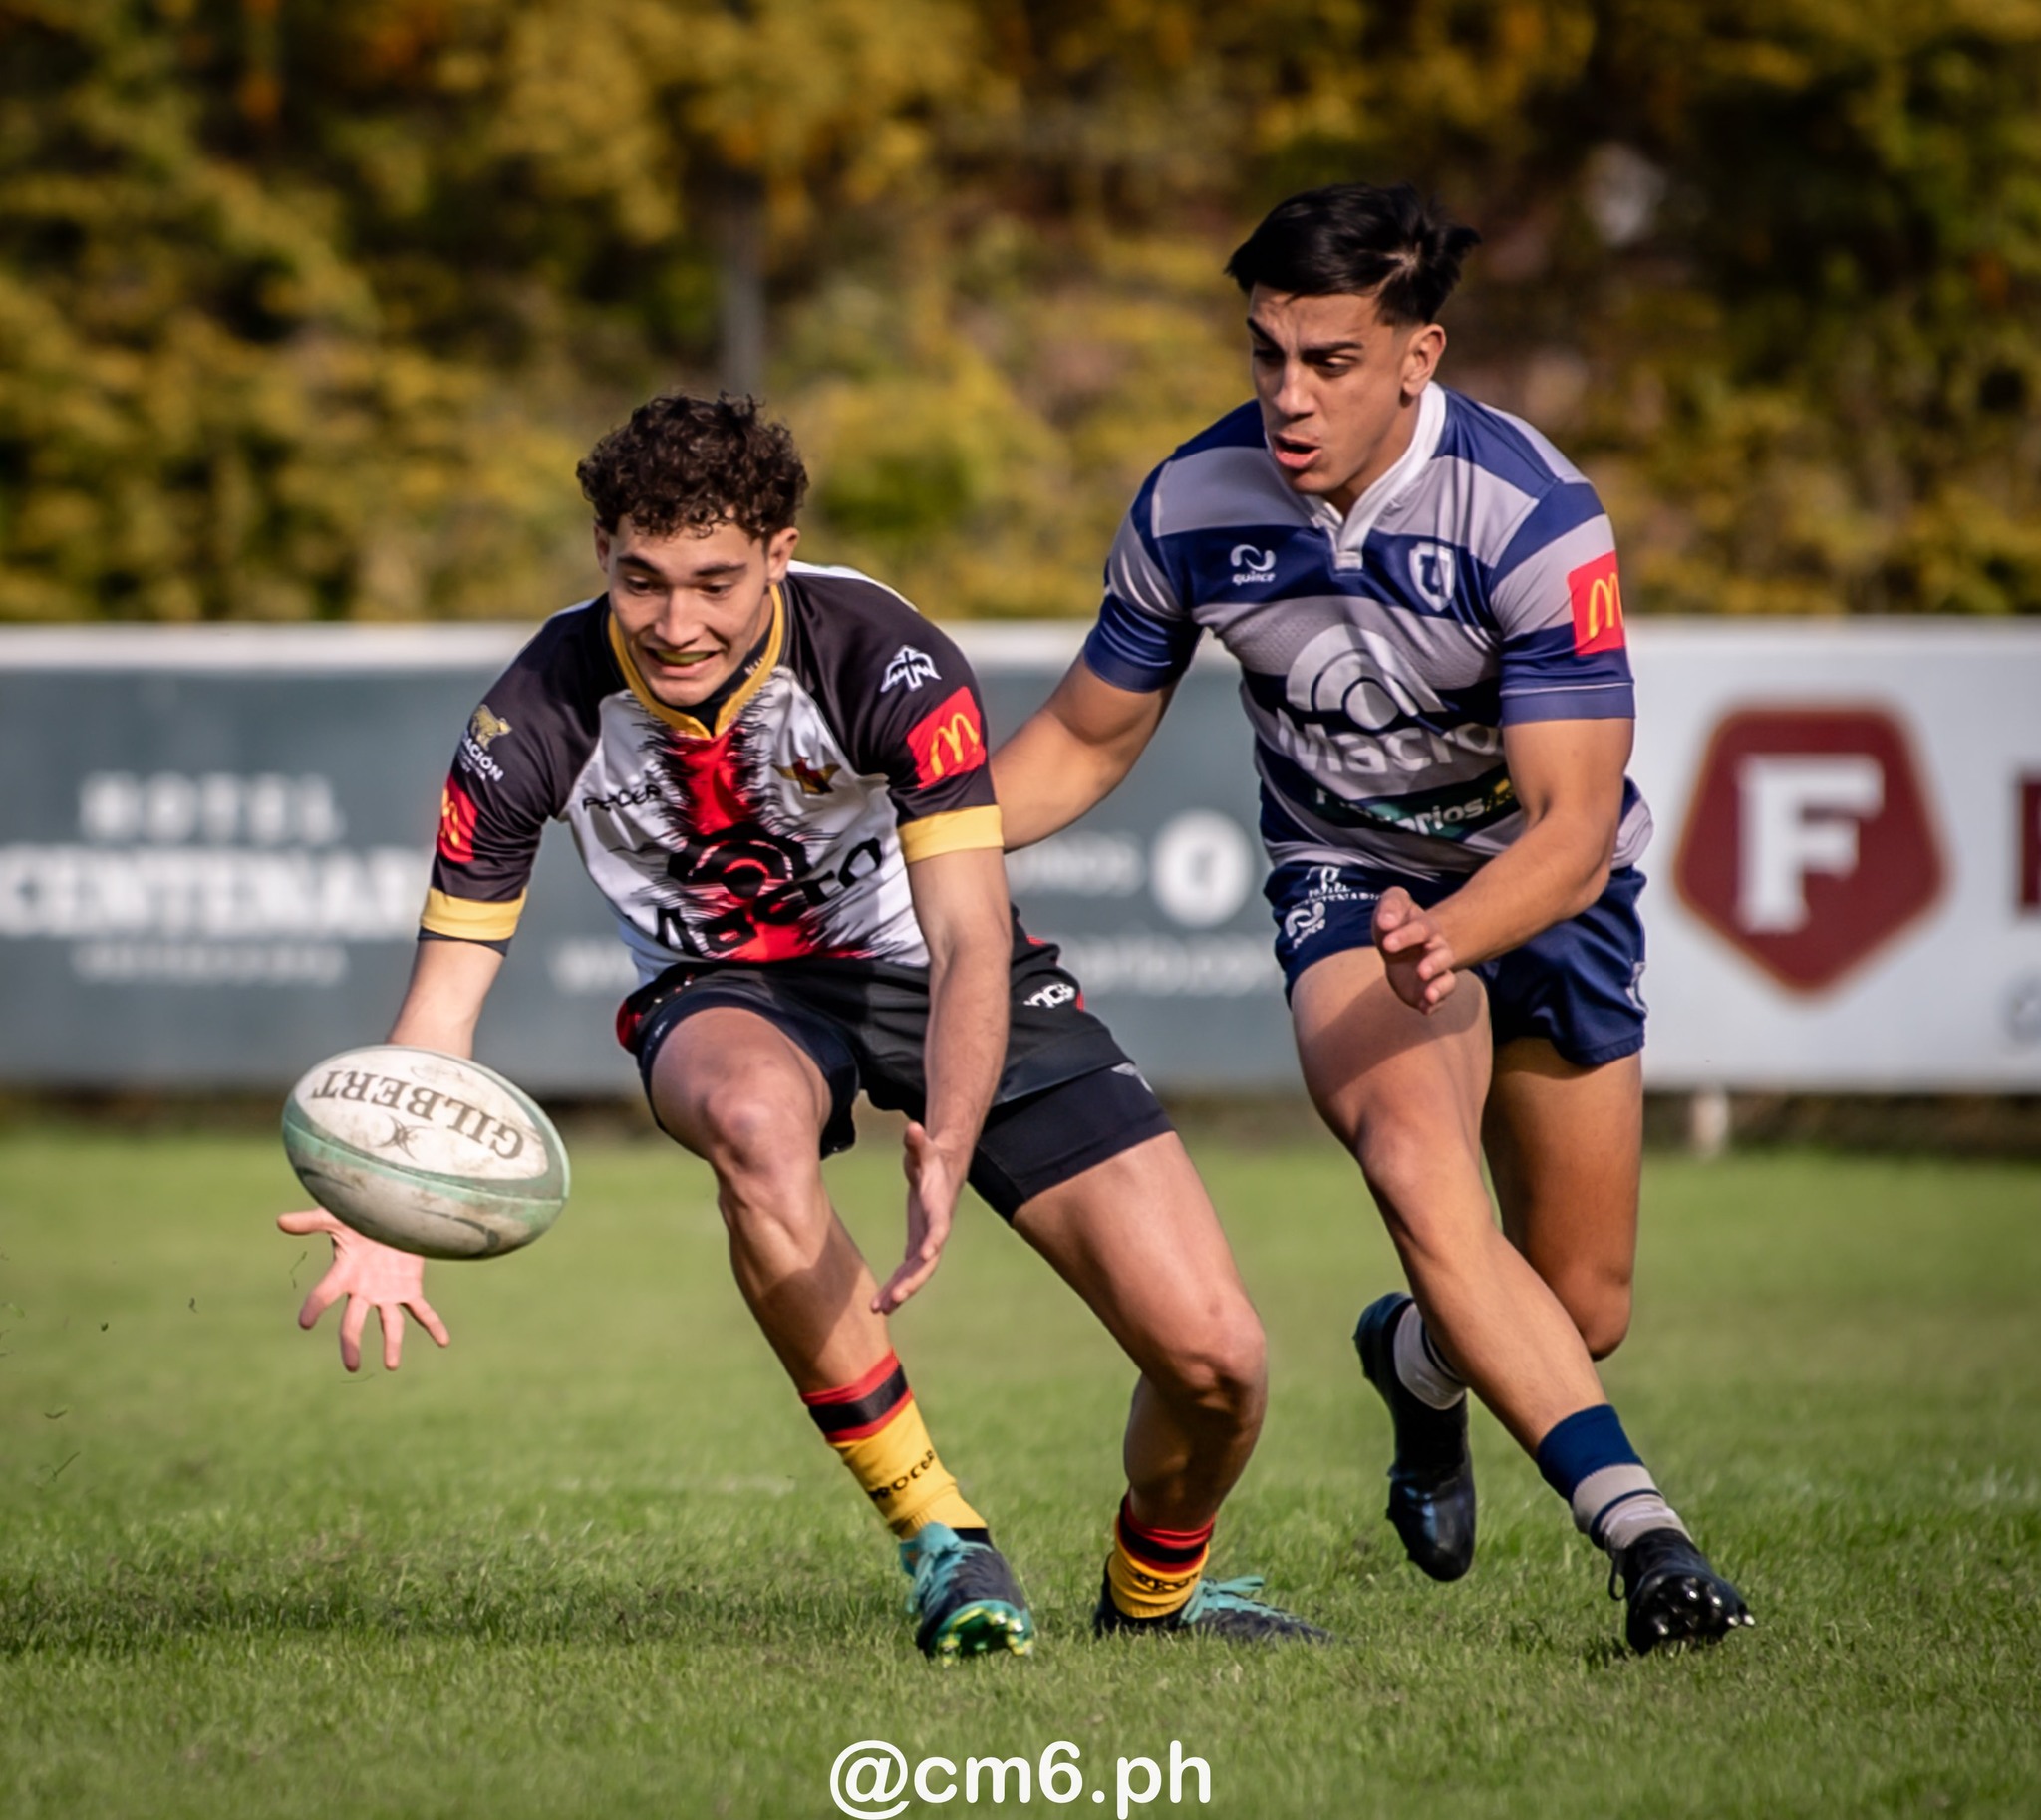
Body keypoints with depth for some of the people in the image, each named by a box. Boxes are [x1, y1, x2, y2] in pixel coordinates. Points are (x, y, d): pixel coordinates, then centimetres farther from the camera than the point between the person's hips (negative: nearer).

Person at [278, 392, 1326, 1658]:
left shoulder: (885, 660, -28)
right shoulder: (538, 719, -22)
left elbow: (971, 942, -35)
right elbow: (445, 993, -16)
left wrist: (946, 1158, -53)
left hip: (923, 975, 0)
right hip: (727, 994, 0)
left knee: (1214, 1356, -13)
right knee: (752, 1119, -40)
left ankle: (1156, 1589, 23)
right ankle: (939, 1539, -25)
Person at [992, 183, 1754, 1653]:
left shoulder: (1531, 513, -28)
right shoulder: (1194, 504, -17)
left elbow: (1573, 827, -32)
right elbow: (1084, 744, 1)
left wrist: (1448, 937, -51)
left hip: (1544, 885, -1)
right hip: (1346, 876, 1)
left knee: (1583, 1308, 6)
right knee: (1419, 1169, -31)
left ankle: (1417, 1357, 44)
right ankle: (1645, 1533, -35)